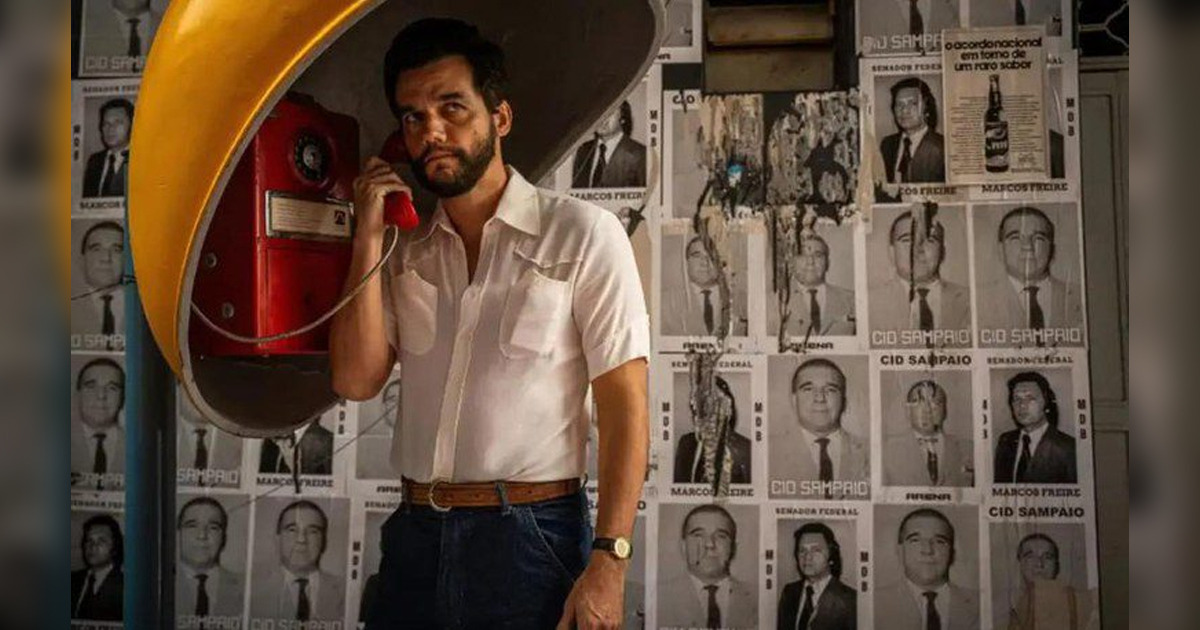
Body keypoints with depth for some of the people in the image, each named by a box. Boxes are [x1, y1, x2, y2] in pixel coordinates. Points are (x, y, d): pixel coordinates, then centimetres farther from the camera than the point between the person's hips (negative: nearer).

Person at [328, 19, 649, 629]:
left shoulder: (581, 233, -6)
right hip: (414, 537, 5)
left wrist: (608, 562, -14)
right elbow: (357, 380, 0)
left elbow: (624, 406, -9)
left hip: (532, 539, -4)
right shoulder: (405, 252, 9)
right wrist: (368, 239, -4)